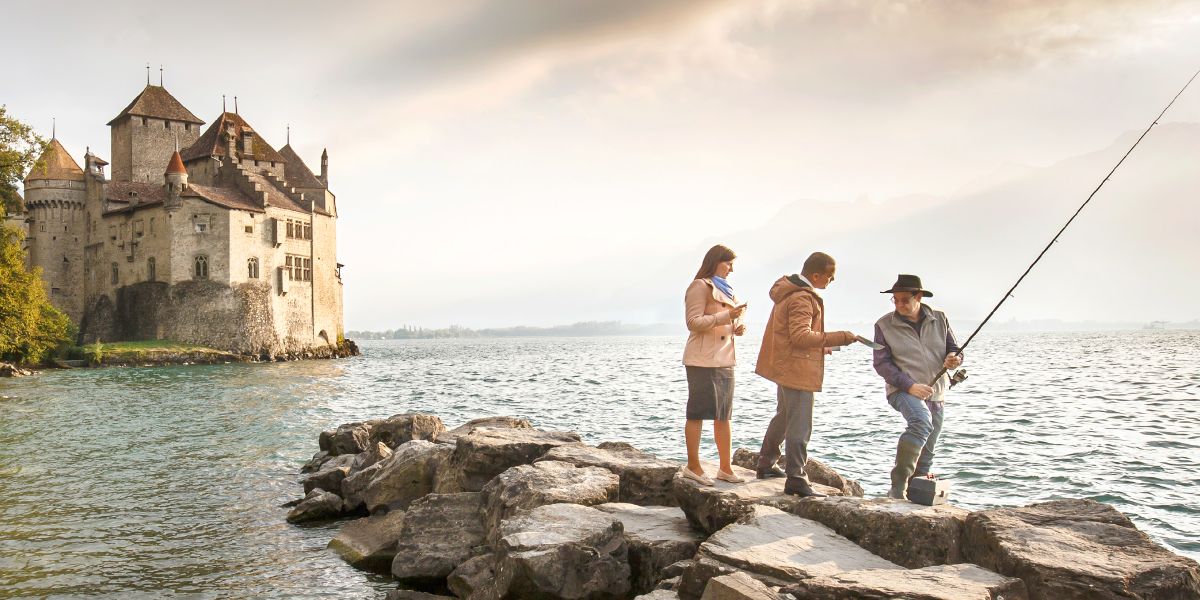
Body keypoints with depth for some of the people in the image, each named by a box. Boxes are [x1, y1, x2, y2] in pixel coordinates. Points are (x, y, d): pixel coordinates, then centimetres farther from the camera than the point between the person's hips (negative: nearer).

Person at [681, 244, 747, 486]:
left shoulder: (724, 289, 22)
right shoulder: (700, 287, -5)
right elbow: (694, 322, -15)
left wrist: (736, 329, 8)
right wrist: (726, 316, -21)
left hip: (724, 360, 9)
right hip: (703, 360, -9)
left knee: (723, 416, 9)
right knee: (698, 413, -3)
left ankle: (725, 468, 13)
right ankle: (693, 466, 3)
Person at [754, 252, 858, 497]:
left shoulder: (788, 290, 12)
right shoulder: (802, 298, -21)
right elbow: (801, 336, -28)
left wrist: (821, 346, 19)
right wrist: (838, 338, -26)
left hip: (785, 365, 11)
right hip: (798, 369, -11)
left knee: (783, 416, 24)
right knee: (800, 426, -7)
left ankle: (766, 464, 35)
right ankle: (796, 479, -5)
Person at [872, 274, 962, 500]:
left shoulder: (939, 319, 7)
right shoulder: (884, 325, -2)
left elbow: (954, 349, 12)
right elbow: (882, 363, -7)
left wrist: (955, 359, -14)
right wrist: (910, 386, -19)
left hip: (937, 395, 5)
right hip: (903, 391, -5)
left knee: (927, 452, 10)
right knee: (921, 421, -34)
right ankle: (897, 487, -30)